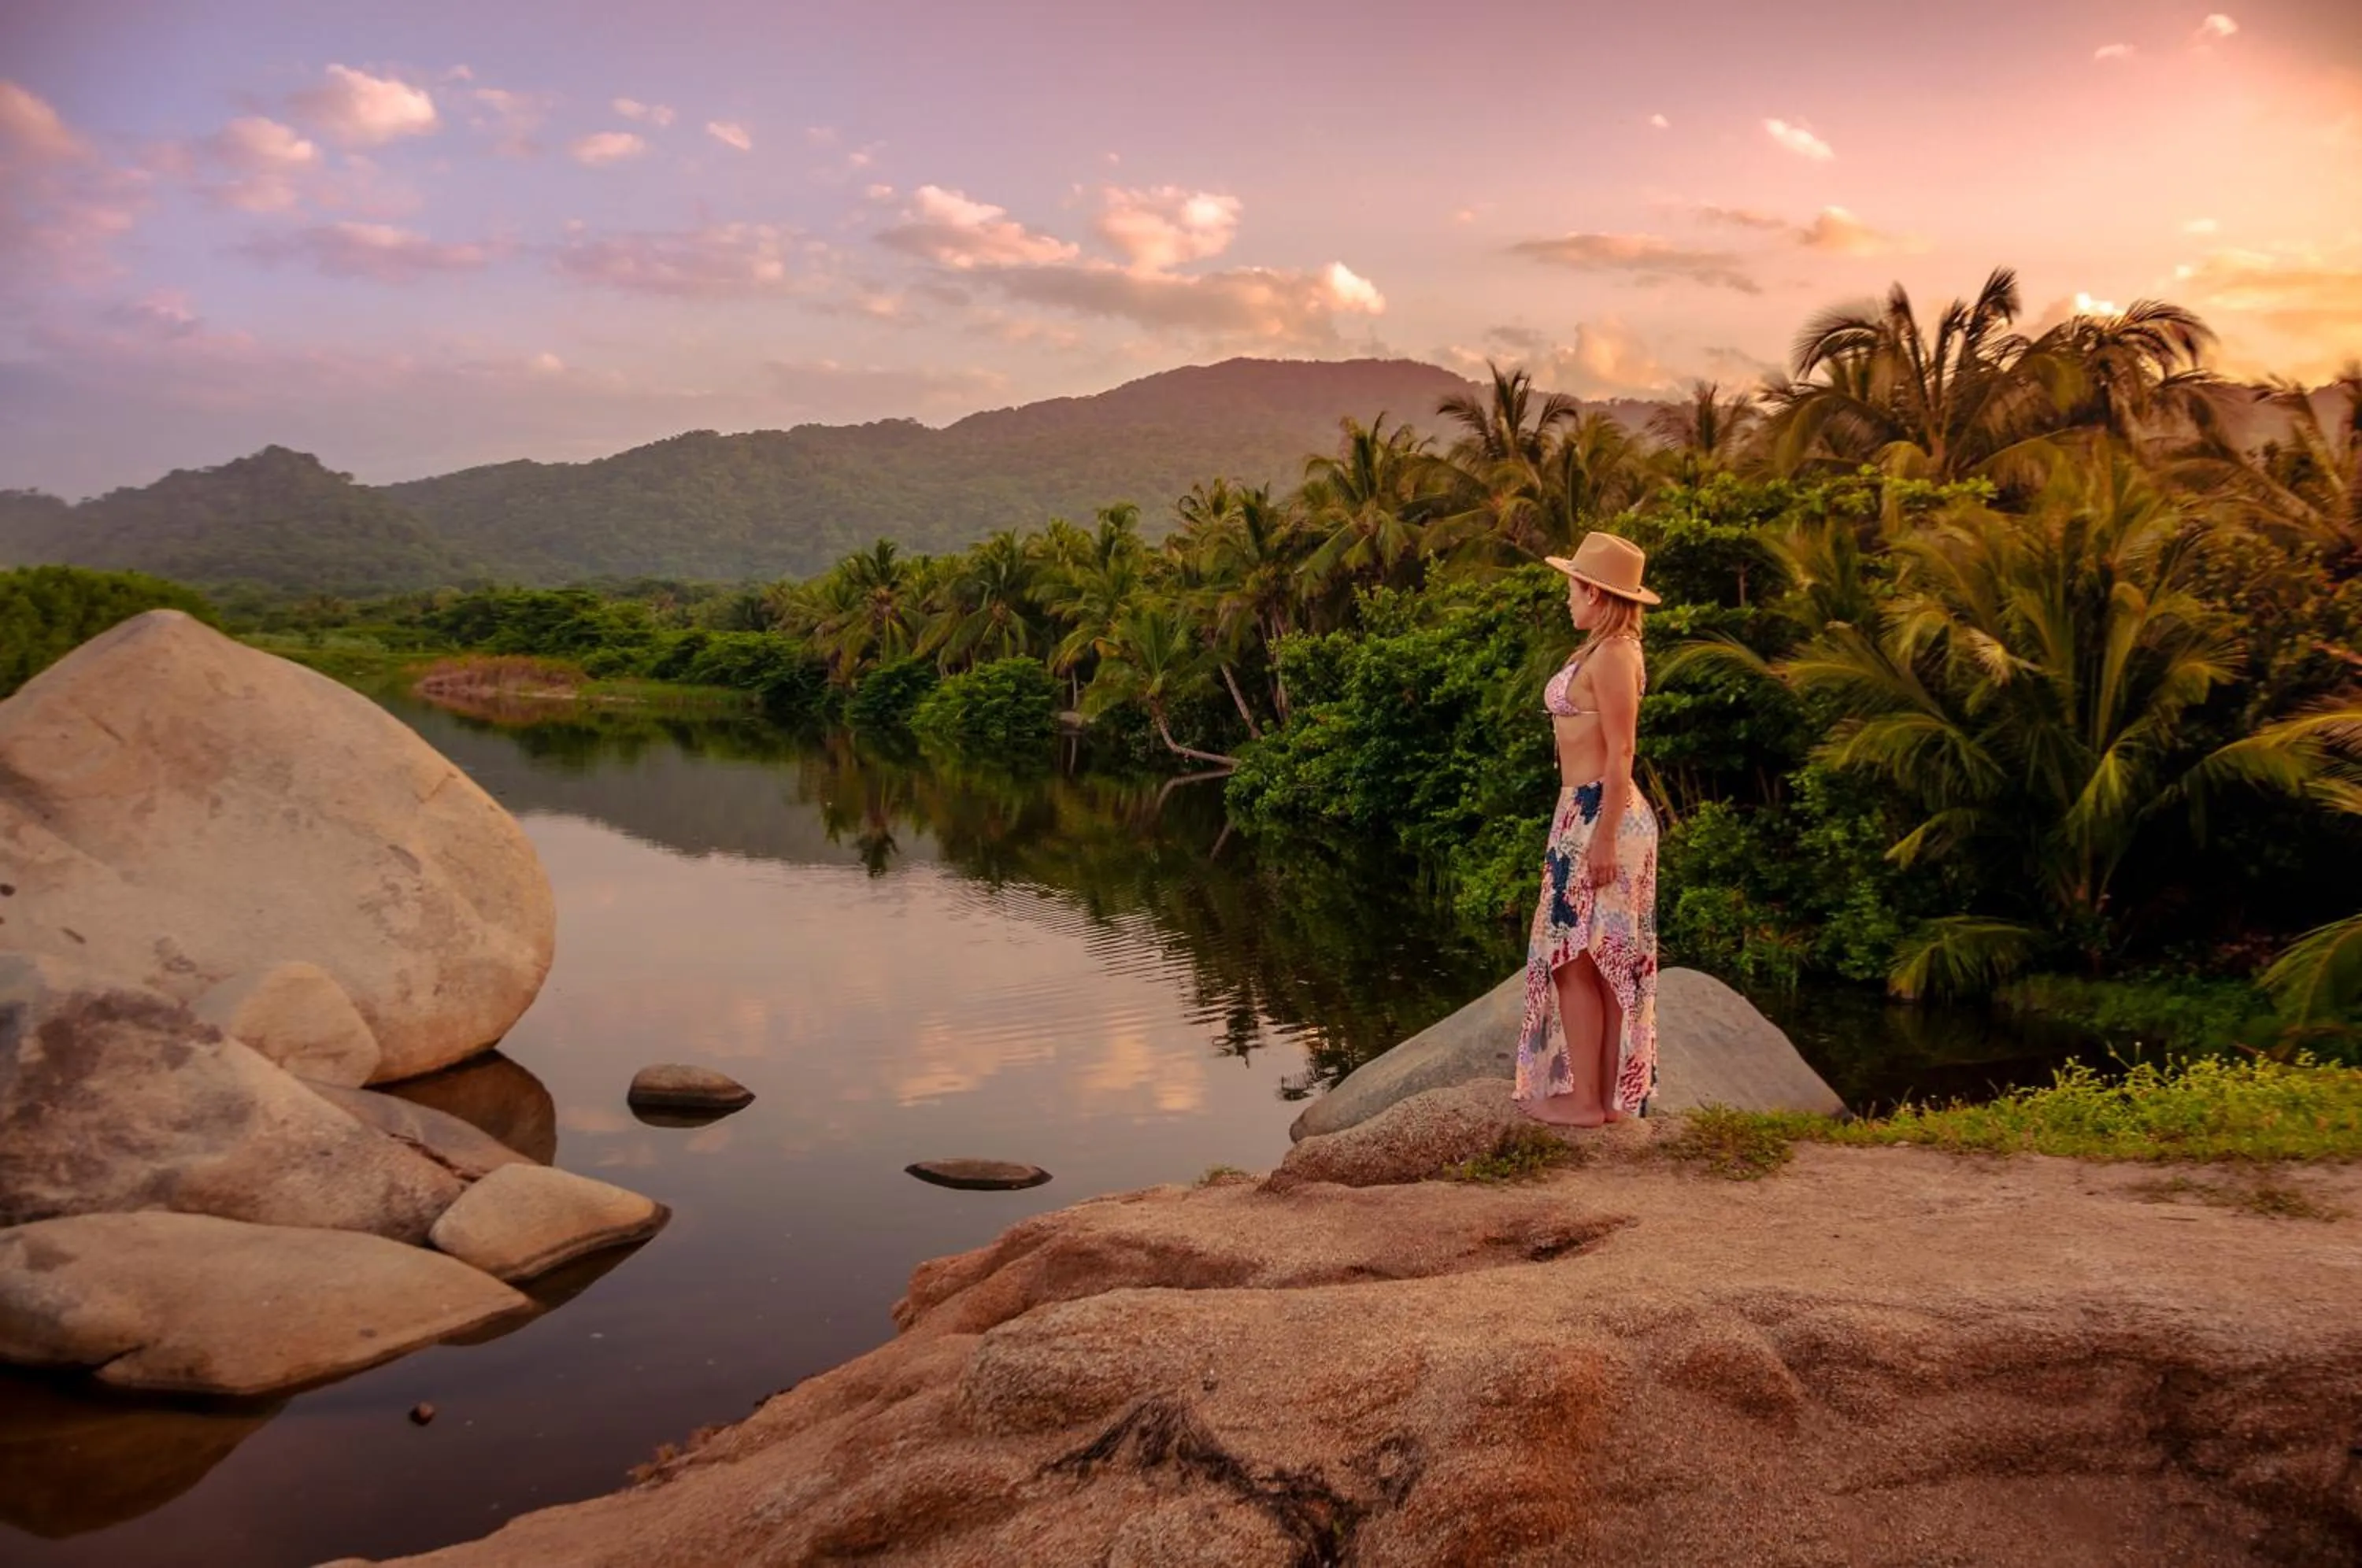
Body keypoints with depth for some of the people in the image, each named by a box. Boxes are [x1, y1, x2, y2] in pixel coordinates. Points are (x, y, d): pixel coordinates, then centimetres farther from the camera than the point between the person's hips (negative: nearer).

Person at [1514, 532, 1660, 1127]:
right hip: (1585, 811, 10)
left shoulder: (1613, 654, -14)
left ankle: (1585, 1098, 3)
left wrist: (1604, 836, -21)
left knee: (1574, 956, -3)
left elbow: (1621, 753, -18)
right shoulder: (1602, 649, 15)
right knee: (1597, 961, 12)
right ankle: (1606, 1094, 19)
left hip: (1599, 814, -10)